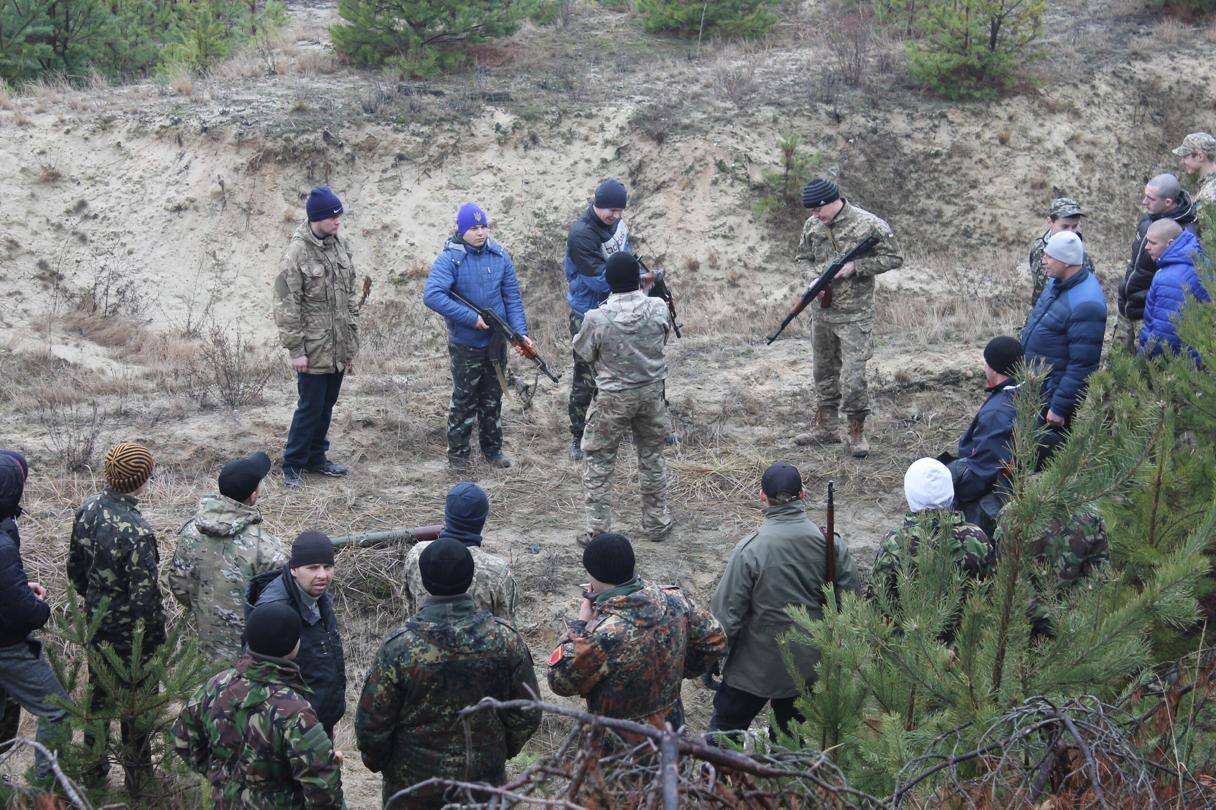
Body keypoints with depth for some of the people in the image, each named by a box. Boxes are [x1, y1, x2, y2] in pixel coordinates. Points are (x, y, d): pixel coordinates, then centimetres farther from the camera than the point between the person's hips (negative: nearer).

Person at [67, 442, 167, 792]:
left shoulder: (87, 510, -10)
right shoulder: (136, 531, -31)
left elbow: (75, 566, 4)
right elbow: (145, 593, -26)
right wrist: (156, 636, -11)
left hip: (97, 623, 6)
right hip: (131, 632, -6)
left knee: (98, 694, 24)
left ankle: (93, 769, 40)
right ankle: (137, 775, 31)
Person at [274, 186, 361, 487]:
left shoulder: (341, 245, 7)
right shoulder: (297, 253, -15)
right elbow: (286, 306, -14)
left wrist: (352, 340, 15)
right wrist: (295, 349, -14)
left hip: (338, 349, 6)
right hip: (313, 350, -6)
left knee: (326, 406, 15)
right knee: (310, 407, -1)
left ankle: (316, 457, 29)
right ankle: (293, 464, 12)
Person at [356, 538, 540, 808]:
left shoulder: (399, 646, -20)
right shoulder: (505, 639, -12)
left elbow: (371, 723, -12)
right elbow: (527, 716, -2)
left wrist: (376, 760, 8)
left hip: (414, 786, -2)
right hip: (486, 783, 2)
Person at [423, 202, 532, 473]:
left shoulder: (500, 257, -1)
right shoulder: (449, 258, -15)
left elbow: (513, 298, 3)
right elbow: (431, 296, -26)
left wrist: (520, 332, -10)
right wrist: (471, 318, -24)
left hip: (496, 340, 4)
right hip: (465, 343, -4)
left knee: (493, 397, 15)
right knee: (464, 400, 4)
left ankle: (492, 449, 27)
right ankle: (457, 453, 15)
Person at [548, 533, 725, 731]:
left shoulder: (603, 635, -33)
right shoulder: (674, 600, -15)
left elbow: (560, 681, -18)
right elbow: (714, 641, 1)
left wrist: (580, 624, -12)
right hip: (671, 726, 6)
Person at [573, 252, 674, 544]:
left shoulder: (597, 318, -22)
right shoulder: (658, 309, -14)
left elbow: (583, 352, -5)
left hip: (614, 398, -3)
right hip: (652, 392, 3)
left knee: (599, 462, 11)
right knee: (652, 458, 20)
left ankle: (598, 530, 12)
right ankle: (656, 523, 30)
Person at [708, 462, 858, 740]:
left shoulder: (750, 549, -21)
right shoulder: (831, 543, -10)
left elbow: (727, 613, -17)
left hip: (757, 665, -4)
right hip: (810, 665, 4)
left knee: (724, 730, 13)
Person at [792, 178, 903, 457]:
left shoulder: (868, 224, -13)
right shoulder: (812, 226, 4)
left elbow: (893, 258, -7)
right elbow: (803, 259, 17)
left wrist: (856, 266, -18)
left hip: (854, 315, -6)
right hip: (822, 311, 6)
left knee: (852, 377, -9)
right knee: (824, 371, 15)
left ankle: (857, 434, 4)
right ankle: (826, 428, 28)